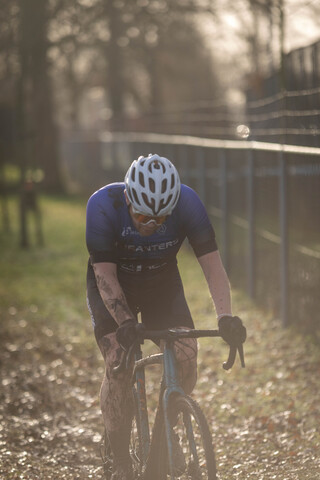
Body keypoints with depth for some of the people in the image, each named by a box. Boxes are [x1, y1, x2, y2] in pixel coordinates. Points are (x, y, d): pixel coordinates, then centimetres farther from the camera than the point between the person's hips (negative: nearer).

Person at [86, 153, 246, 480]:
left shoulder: (188, 204, -28)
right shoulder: (103, 205, -32)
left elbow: (212, 265, -24)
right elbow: (105, 275, -26)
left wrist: (225, 316, -39)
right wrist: (125, 322, -41)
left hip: (163, 284, 2)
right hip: (113, 287, -2)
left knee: (186, 358, -18)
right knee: (118, 366, -19)